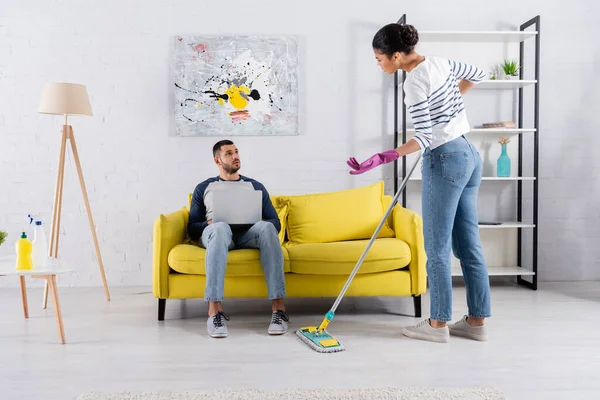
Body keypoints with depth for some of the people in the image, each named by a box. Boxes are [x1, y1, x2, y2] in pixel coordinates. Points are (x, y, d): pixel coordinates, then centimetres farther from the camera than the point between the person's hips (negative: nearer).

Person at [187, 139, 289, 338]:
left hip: (248, 234, 1)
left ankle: (278, 306, -43)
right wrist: (208, 224, -8)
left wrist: (257, 221, -8)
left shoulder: (255, 186, 24)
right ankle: (215, 310, -47)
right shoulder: (203, 188, 23)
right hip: (216, 232, -1)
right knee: (221, 227, -40)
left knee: (266, 227, -36)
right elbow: (191, 227, 15)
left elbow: (275, 222, 16)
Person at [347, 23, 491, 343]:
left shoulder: (414, 82, -16)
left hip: (445, 161, -9)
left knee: (437, 248, 0)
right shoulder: (440, 62, 10)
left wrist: (383, 158, -28)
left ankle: (438, 324, 10)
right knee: (468, 245, 11)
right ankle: (477, 321, 19)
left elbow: (425, 138, -19)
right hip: (469, 155, 9)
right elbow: (477, 74, 26)